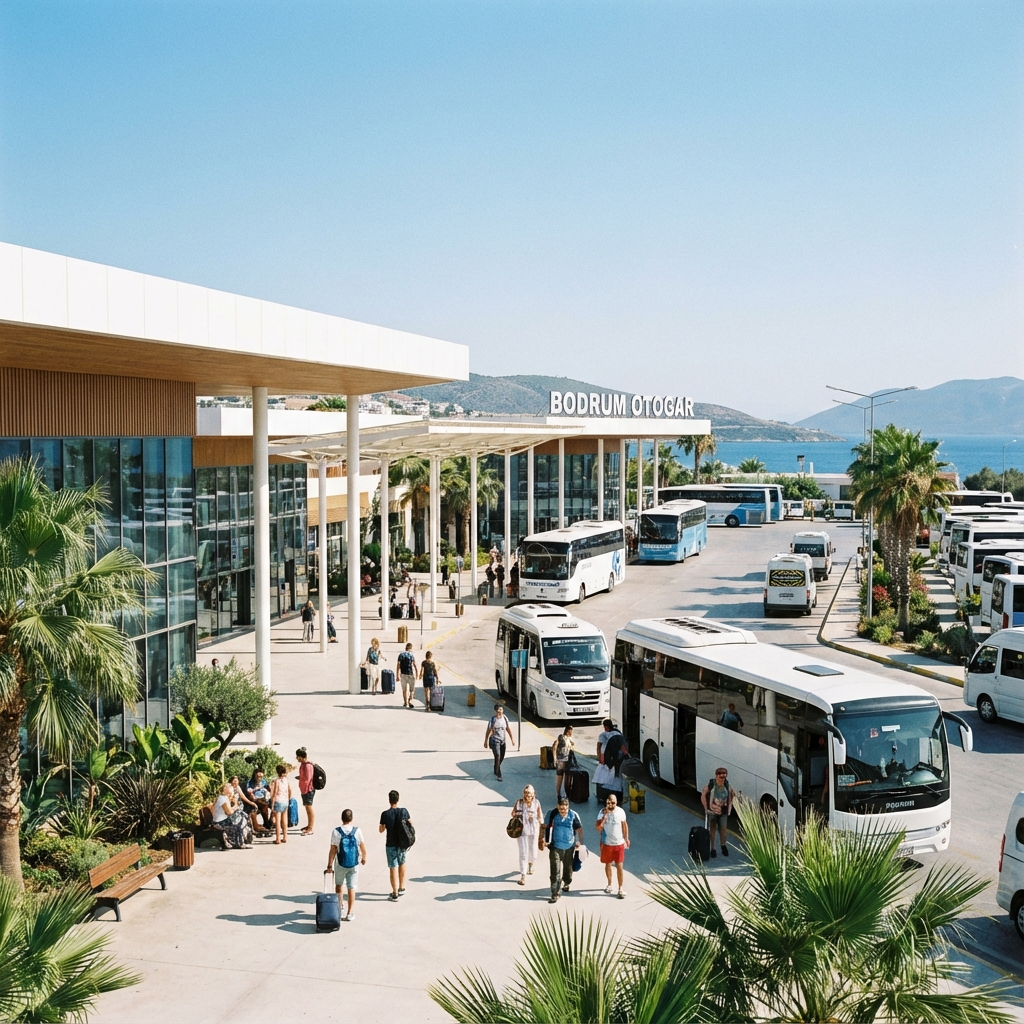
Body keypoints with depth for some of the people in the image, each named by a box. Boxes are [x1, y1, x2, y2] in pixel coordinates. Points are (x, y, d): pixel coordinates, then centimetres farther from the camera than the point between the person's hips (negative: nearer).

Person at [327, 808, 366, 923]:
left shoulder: (336, 832, -12)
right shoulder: (357, 830, -9)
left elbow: (333, 850, -11)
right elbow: (363, 846, 1)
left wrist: (329, 865, -3)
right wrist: (364, 857, 19)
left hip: (340, 864, 0)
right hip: (354, 864, 0)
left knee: (339, 885, 21)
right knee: (351, 888, 5)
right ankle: (349, 913, 5)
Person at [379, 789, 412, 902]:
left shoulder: (385, 814, -14)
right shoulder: (404, 811, -8)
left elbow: (381, 830, -4)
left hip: (391, 845, -3)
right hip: (402, 843, 3)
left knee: (393, 868, 3)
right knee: (402, 864, 24)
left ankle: (395, 894, 8)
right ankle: (401, 888, 32)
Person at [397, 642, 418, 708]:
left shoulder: (401, 655, 0)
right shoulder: (412, 655, -8)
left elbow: (398, 665, -3)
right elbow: (414, 665, -6)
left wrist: (398, 675, 0)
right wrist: (417, 673, 5)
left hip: (403, 674, 3)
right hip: (411, 674, -3)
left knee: (404, 689, 12)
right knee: (412, 689, 9)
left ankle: (406, 703, 16)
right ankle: (410, 700, -6)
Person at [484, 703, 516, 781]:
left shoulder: (504, 718, 2)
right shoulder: (493, 719, -12)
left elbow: (508, 729, 8)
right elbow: (488, 731, -7)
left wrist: (512, 739, 4)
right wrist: (485, 741, -5)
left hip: (502, 741, 6)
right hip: (494, 740, -6)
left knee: (502, 757, 15)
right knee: (497, 756, -16)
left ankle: (496, 771, 39)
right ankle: (499, 775, -12)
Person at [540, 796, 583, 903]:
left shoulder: (573, 815, -9)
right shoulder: (553, 814, -9)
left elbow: (579, 829, 2)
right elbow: (546, 826, 3)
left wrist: (579, 842, 0)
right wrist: (543, 839, -2)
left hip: (569, 847, 1)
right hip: (555, 846, -1)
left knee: (567, 867, 22)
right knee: (555, 871, -7)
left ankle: (567, 883, 50)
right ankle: (555, 894, -4)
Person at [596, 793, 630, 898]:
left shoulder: (620, 811, -9)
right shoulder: (602, 812, -11)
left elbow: (624, 825, 4)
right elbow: (598, 827, -19)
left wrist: (626, 838, 4)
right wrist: (605, 815, -27)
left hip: (619, 843, -1)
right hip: (607, 843, 1)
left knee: (619, 866, -3)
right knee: (608, 864, 15)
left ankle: (620, 888, 5)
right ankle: (609, 884, 34)